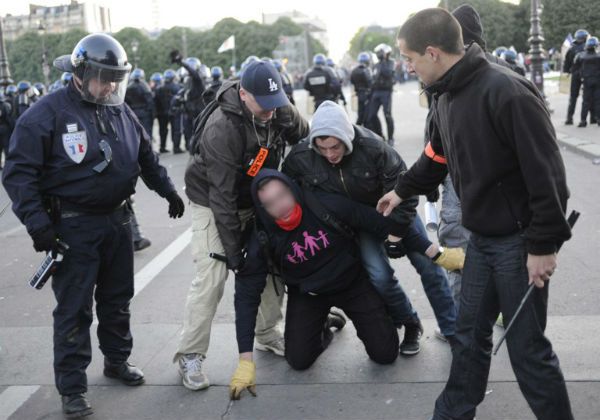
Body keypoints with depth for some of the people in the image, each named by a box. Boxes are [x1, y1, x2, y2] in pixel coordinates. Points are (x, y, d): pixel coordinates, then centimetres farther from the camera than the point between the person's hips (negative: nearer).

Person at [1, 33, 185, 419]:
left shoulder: (121, 112, 8)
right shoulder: (48, 113, -13)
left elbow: (146, 156, 22)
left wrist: (168, 190, 21)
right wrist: (36, 220, -20)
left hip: (117, 219, 6)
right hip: (73, 226, -6)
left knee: (118, 297, 17)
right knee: (74, 308, 0)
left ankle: (117, 359, 36)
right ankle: (73, 388, 11)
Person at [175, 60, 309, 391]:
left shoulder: (279, 109, -14)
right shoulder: (222, 128, -33)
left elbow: (304, 139, 5)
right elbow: (221, 196, -31)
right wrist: (233, 248, -28)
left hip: (255, 200, 6)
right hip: (213, 203, -6)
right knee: (211, 276, -14)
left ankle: (268, 334, 22)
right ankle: (190, 355, -2)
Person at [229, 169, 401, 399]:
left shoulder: (328, 205, -29)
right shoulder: (262, 239, -24)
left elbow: (377, 223, -16)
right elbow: (247, 293, -21)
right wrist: (245, 359, -26)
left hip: (352, 282, -1)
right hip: (307, 294, 1)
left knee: (385, 353, -5)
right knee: (299, 360, -5)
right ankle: (323, 326, 26)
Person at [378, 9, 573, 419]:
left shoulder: (507, 91, -23)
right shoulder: (447, 96, 5)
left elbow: (546, 172, -23)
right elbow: (437, 155, 23)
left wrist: (544, 244, -22)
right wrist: (403, 189, 32)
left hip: (520, 239, -8)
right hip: (482, 236, 8)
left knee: (526, 346, 2)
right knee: (470, 333, 16)